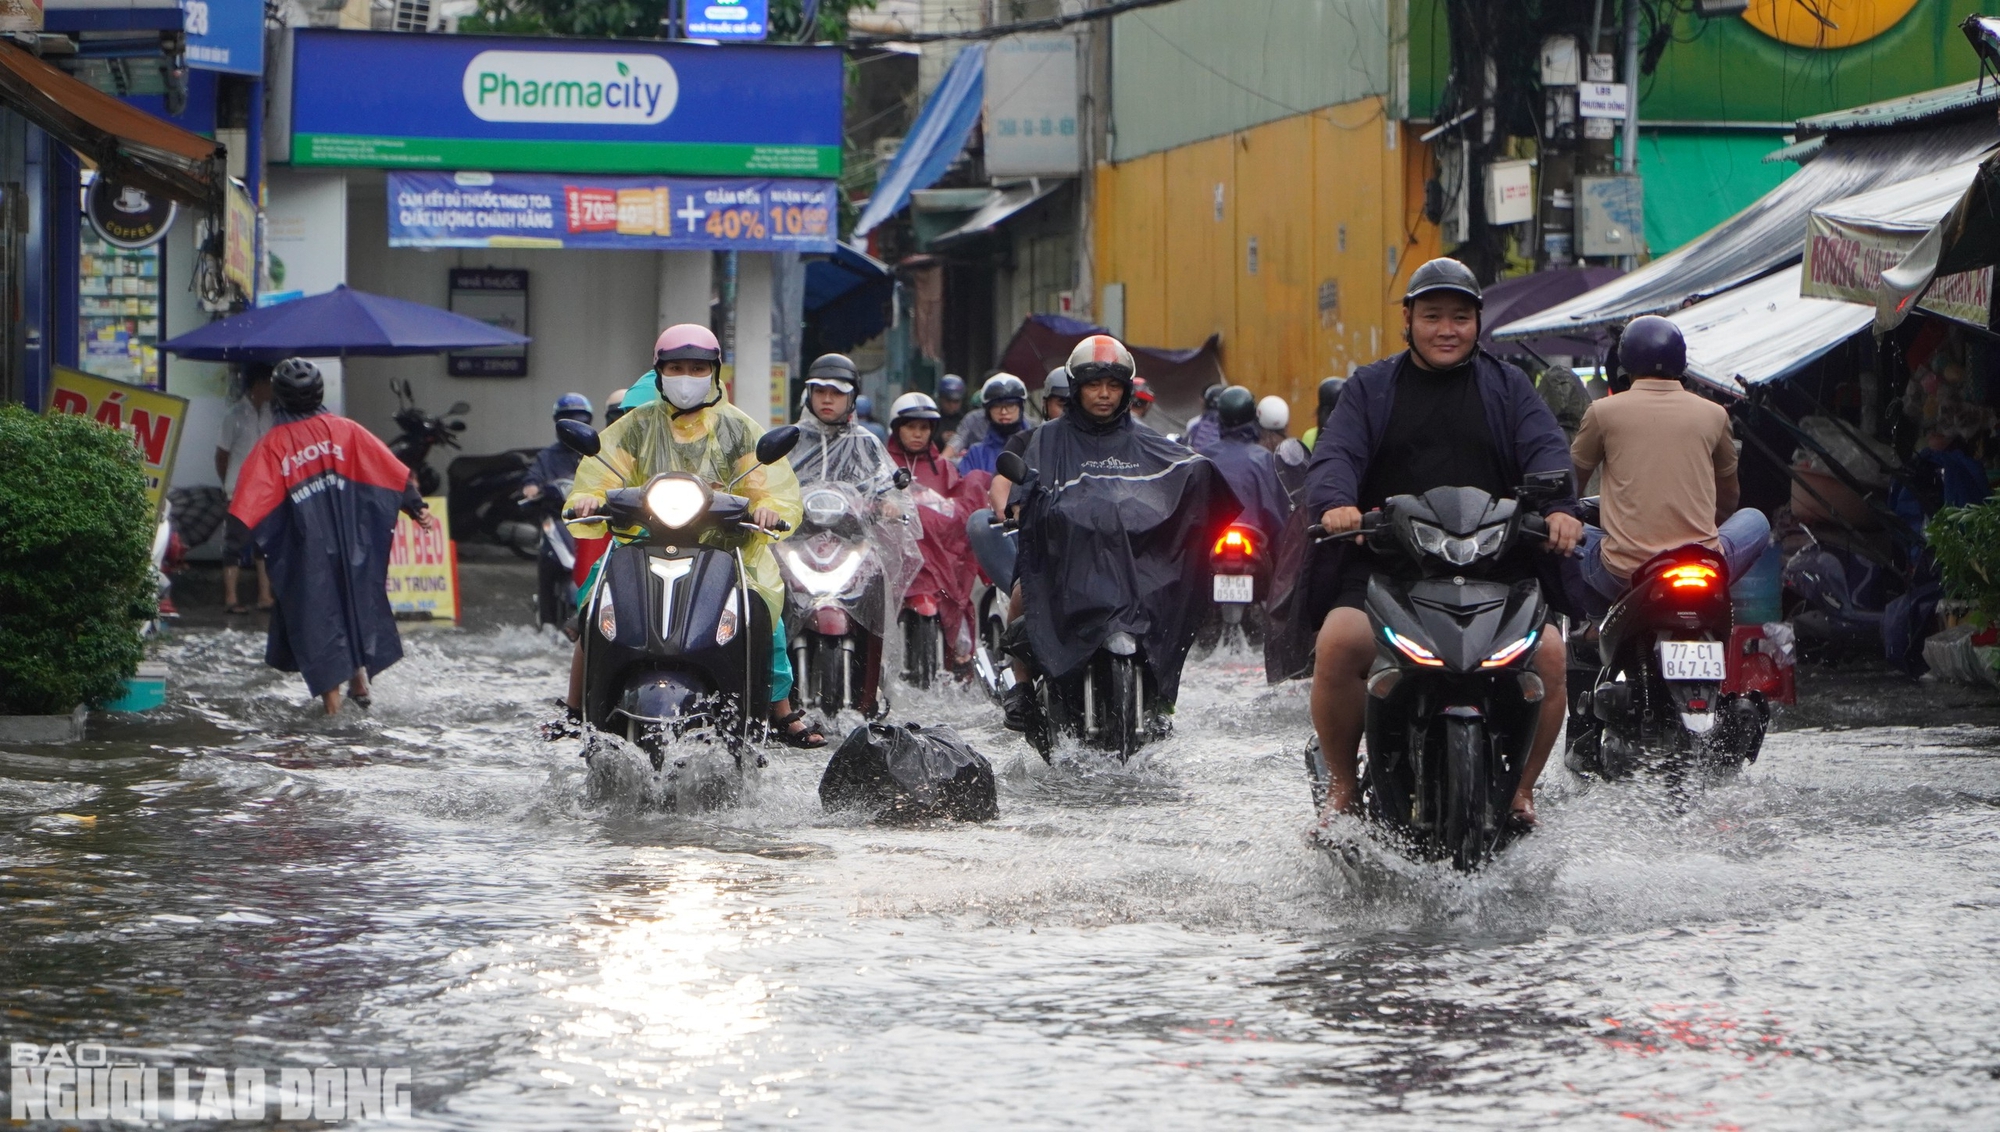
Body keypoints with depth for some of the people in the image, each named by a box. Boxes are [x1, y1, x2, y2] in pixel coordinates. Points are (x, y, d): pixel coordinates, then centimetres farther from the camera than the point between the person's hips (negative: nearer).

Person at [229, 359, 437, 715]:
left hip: (305, 549, -2)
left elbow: (248, 505, -13)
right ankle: (360, 677, 22)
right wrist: (417, 508, 3)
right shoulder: (345, 431, -1)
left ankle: (330, 693, 3)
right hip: (351, 540, 2)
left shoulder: (272, 446, -7)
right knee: (355, 601, 20)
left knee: (314, 611, 6)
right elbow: (392, 471, -2)